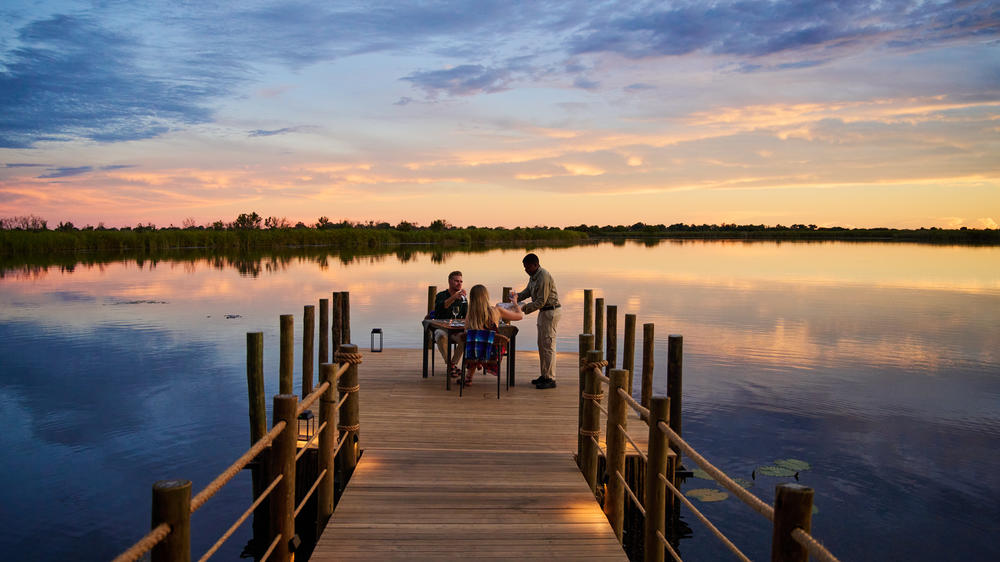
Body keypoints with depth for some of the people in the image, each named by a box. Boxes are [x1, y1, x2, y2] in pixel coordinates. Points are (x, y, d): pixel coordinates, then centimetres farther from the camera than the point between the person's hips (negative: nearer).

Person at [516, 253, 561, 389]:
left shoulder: (544, 277, -23)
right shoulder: (533, 275, 8)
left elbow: (541, 301, -24)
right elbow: (528, 291, 19)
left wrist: (524, 308, -24)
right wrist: (516, 297, 2)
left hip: (551, 311, -10)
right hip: (544, 311, 10)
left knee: (548, 345, -9)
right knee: (541, 344, 14)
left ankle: (550, 379, -5)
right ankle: (544, 375, 22)